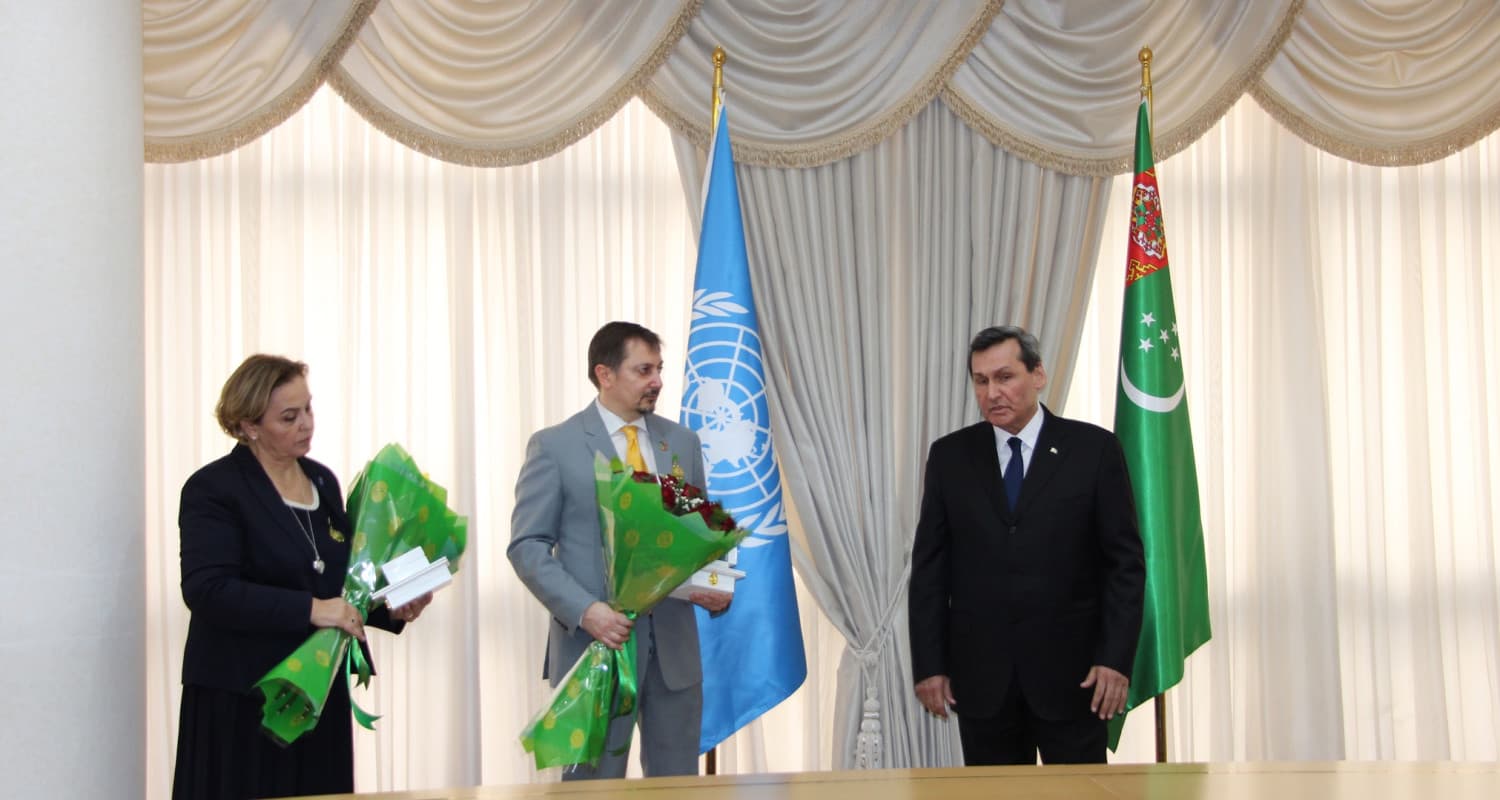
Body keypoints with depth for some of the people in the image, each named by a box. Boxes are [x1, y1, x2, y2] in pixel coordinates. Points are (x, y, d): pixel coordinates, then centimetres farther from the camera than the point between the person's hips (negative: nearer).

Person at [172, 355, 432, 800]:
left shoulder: (323, 481, 13)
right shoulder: (213, 489, -7)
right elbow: (206, 590, -19)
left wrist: (389, 611, 2)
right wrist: (310, 610, -25)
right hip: (242, 702, -6)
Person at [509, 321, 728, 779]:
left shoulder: (682, 442, 11)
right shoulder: (555, 446, -4)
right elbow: (527, 546, -7)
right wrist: (584, 609, -20)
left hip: (674, 642, 4)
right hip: (596, 641, -4)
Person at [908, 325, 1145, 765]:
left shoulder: (1094, 449, -2)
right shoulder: (950, 456, 5)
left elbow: (1125, 561, -2)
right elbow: (929, 566, 6)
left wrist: (1117, 658, -10)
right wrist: (929, 664, 0)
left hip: (1071, 671, -2)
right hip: (980, 675, 2)